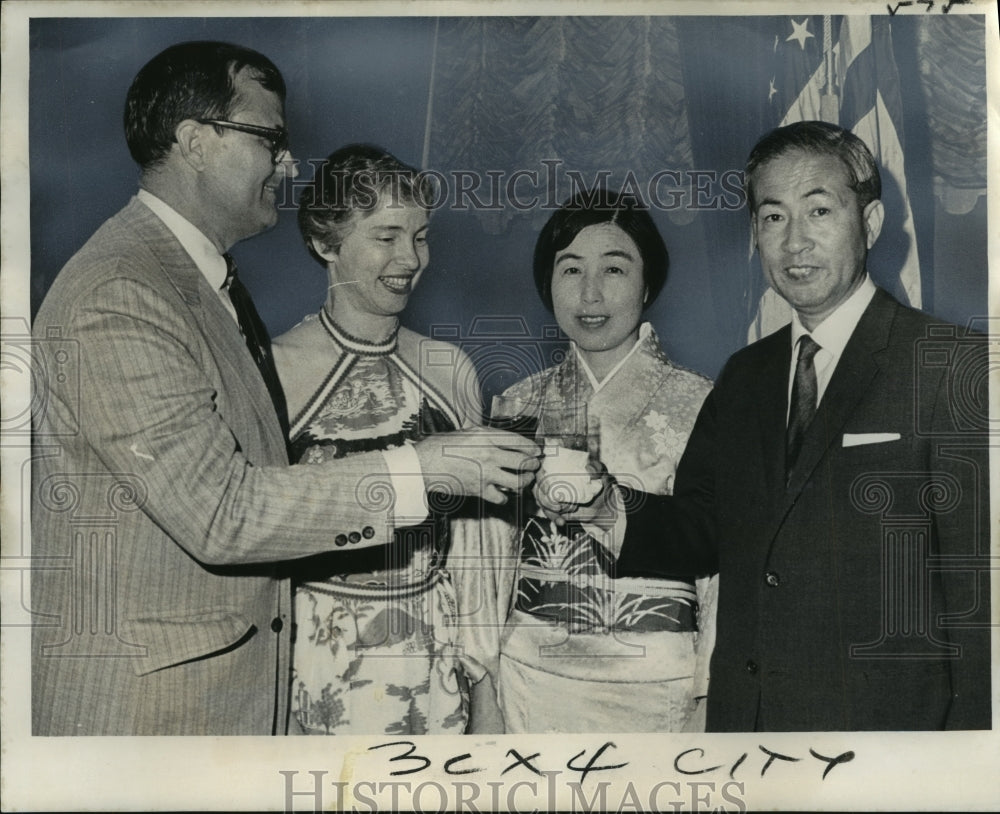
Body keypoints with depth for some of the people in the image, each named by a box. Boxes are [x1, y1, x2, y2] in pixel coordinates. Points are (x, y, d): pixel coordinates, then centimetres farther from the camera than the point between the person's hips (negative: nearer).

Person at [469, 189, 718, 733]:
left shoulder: (698, 403, -5)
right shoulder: (519, 405, 5)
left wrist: (708, 699, -7)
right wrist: (485, 682, 7)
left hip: (655, 678, -2)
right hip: (533, 672, 3)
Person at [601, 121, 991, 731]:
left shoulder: (955, 365, -10)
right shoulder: (744, 375, 9)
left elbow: (977, 584, -14)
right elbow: (695, 526, 6)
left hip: (882, 724, -5)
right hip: (739, 716, 6)